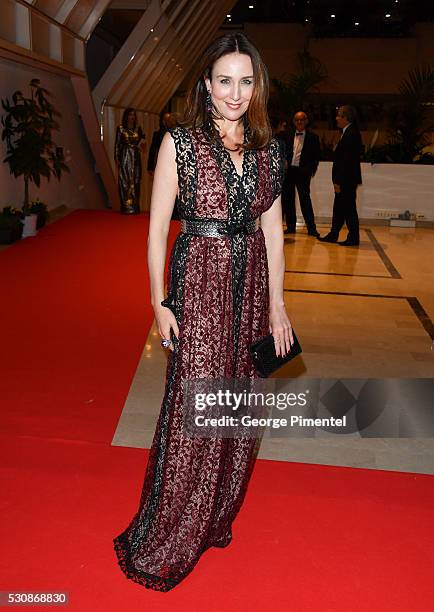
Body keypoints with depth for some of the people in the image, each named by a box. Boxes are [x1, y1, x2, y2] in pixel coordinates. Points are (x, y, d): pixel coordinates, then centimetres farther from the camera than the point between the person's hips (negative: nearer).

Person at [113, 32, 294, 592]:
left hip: (252, 285, 5)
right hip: (199, 281, -4)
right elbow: (157, 230, -5)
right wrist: (160, 303, -8)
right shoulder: (180, 142, -5)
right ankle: (163, 544, 20)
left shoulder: (267, 149, 7)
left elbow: (272, 231, 9)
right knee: (192, 410, 0)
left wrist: (276, 304, 7)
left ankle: (217, 517, 35)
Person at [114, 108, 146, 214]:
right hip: (125, 158, -3)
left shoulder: (138, 128, 11)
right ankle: (126, 207, -3)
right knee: (125, 182, -4)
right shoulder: (121, 128, 1)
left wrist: (141, 143, -9)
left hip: (135, 159, 3)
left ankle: (135, 207, 5)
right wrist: (117, 159, -7)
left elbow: (141, 143, 16)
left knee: (135, 182, 2)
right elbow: (117, 144, 0)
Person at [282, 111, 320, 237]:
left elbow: (316, 156, 5)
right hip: (288, 170, 4)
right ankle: (291, 227, 17)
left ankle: (311, 228, 0)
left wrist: (312, 169, -5)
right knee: (287, 199, 6)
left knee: (305, 199, -6)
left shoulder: (312, 137, 4)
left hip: (303, 171, -3)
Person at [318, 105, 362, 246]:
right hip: (344, 181, 10)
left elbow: (346, 160, -22)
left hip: (347, 180, -10)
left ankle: (353, 238, 5)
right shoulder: (349, 133, 15)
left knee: (349, 209, -3)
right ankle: (333, 235, 24)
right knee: (339, 208, 15)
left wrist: (339, 182, -21)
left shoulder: (351, 134, -16)